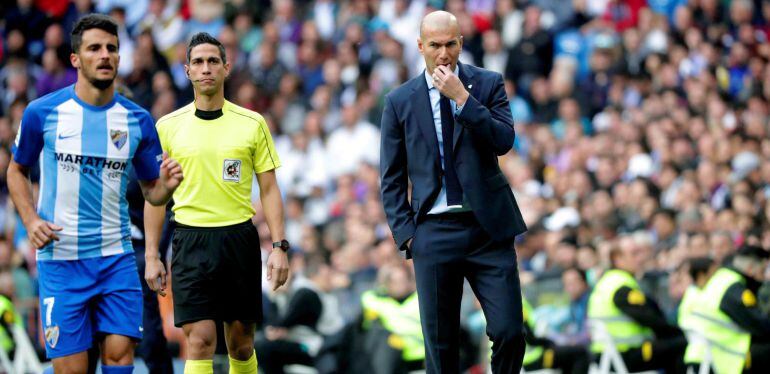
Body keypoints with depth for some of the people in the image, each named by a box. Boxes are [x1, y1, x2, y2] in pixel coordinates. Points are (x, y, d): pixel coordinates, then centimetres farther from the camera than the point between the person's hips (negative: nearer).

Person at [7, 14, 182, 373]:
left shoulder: (137, 121, 2)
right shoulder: (43, 112, -3)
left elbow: (151, 191, 11)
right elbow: (17, 171, 11)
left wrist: (166, 186, -13)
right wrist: (31, 221, -5)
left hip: (116, 259, 2)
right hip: (61, 259, -2)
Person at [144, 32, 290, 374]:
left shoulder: (252, 124, 4)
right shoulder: (168, 126, 3)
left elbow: (269, 189, 6)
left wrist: (279, 247, -4)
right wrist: (151, 256, 2)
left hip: (240, 238, 1)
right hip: (191, 240, -1)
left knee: (241, 343, 7)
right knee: (200, 342, -11)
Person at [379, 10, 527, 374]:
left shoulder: (488, 84, 5)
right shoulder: (400, 101, 6)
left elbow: (504, 140, -10)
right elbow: (391, 177, 8)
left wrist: (462, 98, -15)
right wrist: (405, 232, -1)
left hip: (488, 227, 0)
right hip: (434, 232, 0)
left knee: (509, 331, -7)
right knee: (440, 343, 3)